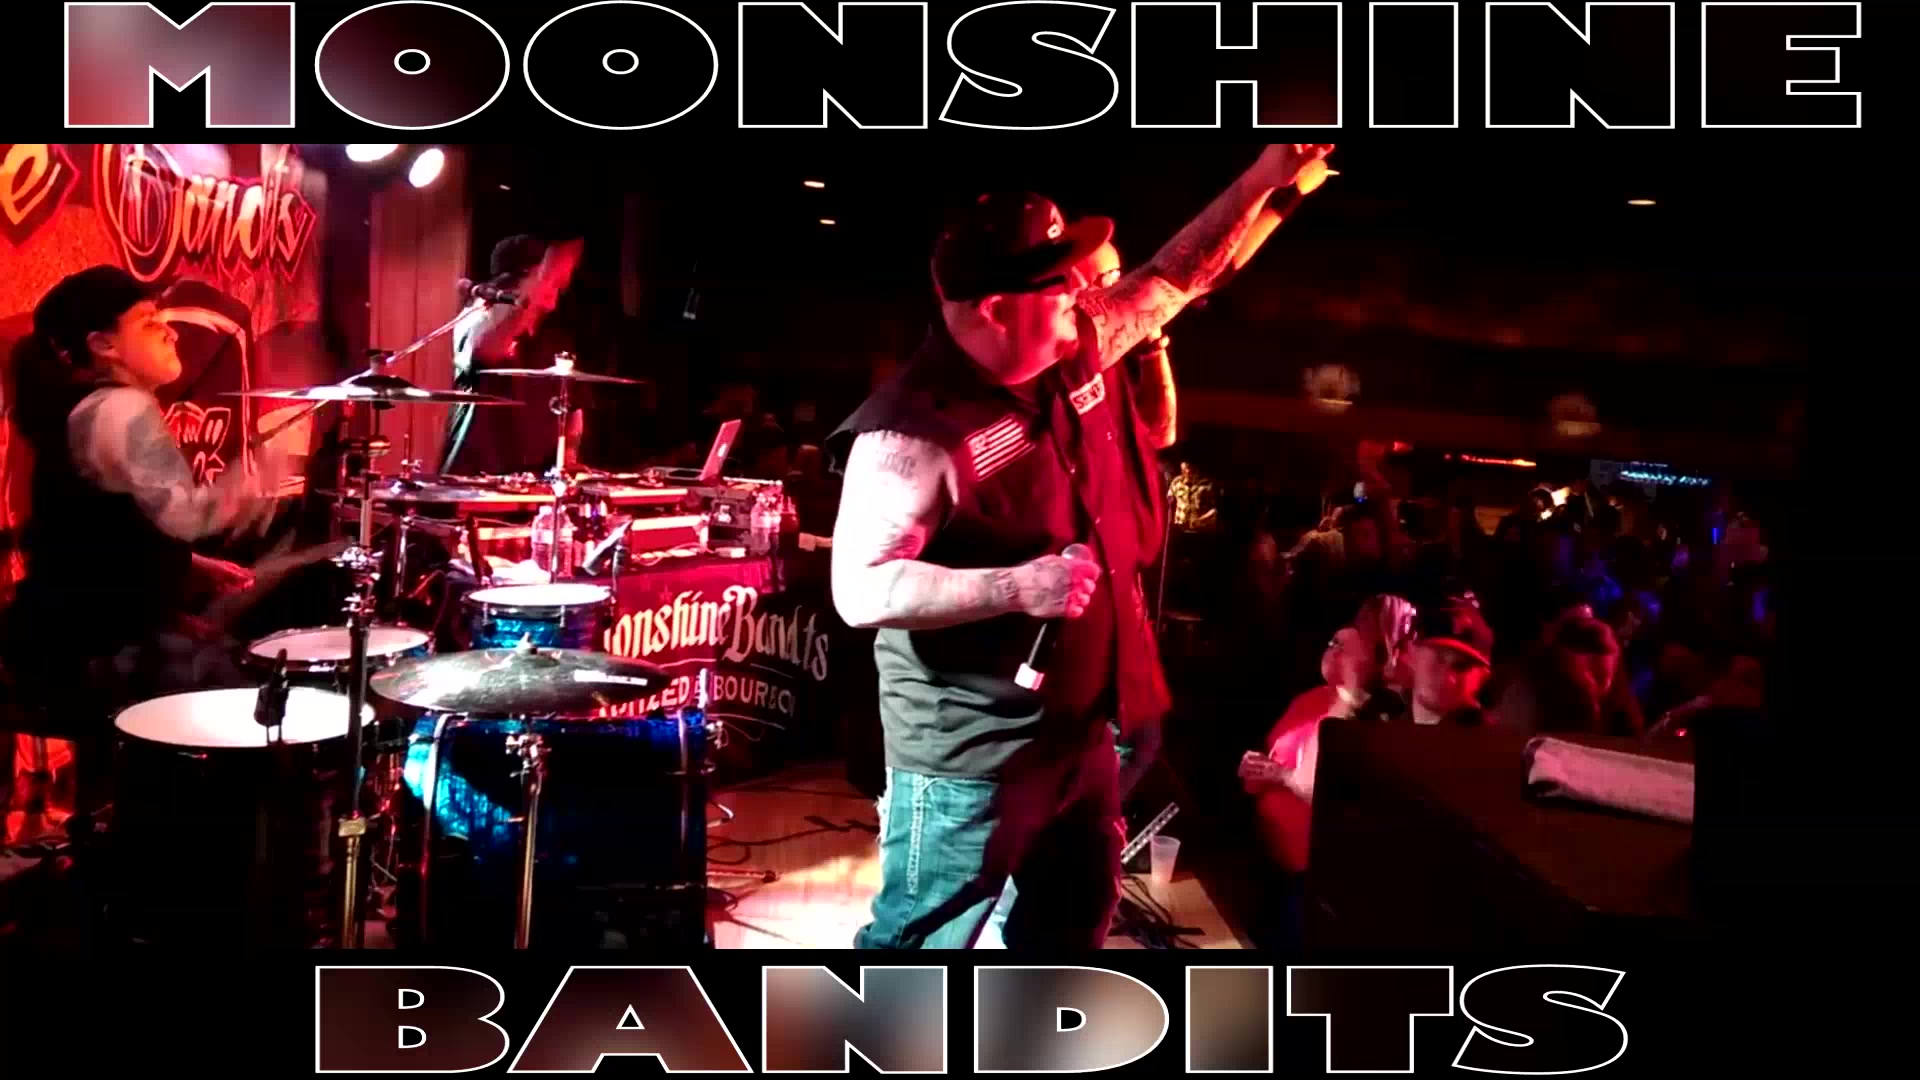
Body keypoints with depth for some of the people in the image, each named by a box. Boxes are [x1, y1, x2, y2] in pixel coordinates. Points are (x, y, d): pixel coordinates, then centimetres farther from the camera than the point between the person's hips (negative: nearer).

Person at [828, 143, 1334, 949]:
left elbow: (1175, 278, 14)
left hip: (1081, 728, 8)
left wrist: (1267, 178, 7)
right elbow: (861, 591, -27)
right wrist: (1017, 586, -32)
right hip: (970, 757, -8)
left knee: (1071, 928, 25)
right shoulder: (915, 429, -24)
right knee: (921, 944, 7)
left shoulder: (1079, 348, 0)